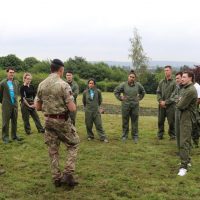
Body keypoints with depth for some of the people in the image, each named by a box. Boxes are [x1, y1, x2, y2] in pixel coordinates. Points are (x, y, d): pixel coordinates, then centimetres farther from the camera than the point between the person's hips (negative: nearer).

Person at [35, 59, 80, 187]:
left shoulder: (41, 85, 1)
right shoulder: (63, 85, -15)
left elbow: (38, 107, 7)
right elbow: (72, 108, -17)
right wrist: (73, 105, 5)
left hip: (49, 121, 5)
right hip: (62, 121, -5)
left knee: (53, 150, 13)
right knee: (73, 144, 13)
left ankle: (57, 178, 20)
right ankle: (68, 174, 5)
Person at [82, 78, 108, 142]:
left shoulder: (98, 91, -4)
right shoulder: (85, 92, -1)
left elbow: (100, 100, 13)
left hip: (96, 111, -1)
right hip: (88, 111, 1)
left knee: (99, 125, -2)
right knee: (88, 125, 8)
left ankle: (103, 137, 1)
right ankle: (90, 136, 25)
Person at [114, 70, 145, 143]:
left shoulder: (138, 85, 1)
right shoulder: (123, 84, -6)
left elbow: (143, 92, 20)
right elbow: (116, 91, 7)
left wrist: (139, 98, 10)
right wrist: (120, 98, 1)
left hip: (135, 106, 1)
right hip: (125, 106, -1)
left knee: (135, 122, 6)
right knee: (125, 121, 8)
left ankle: (135, 136, 16)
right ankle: (124, 136, 20)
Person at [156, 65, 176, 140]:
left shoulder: (174, 83, -5)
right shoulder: (161, 82, 9)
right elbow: (158, 92, 10)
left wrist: (166, 102, -12)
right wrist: (160, 101, -6)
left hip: (170, 105, -4)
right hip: (161, 105, 4)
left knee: (171, 121, 2)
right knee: (160, 121, 9)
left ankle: (172, 135, 15)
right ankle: (160, 134, 21)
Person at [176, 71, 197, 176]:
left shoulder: (191, 90, -20)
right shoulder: (186, 88, 13)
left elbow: (180, 106, -20)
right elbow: (180, 104, 17)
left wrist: (178, 103, -1)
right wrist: (179, 103, -3)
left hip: (187, 118, -10)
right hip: (184, 116, 10)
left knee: (184, 142, -12)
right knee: (186, 140, 18)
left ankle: (183, 166, -12)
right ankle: (187, 160, 30)